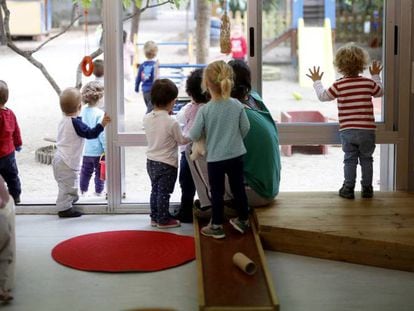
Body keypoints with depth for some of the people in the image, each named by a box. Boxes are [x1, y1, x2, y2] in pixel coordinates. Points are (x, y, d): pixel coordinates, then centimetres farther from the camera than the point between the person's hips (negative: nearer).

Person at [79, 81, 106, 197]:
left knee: (85, 171, 18)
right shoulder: (99, 114, -19)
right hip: (98, 151, -5)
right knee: (100, 173, 10)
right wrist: (107, 149, -11)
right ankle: (99, 192, 18)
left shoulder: (82, 112, -2)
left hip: (85, 150, 5)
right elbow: (102, 134, -19)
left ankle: (83, 191, 28)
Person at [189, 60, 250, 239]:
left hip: (215, 158, -3)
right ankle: (243, 220, 31)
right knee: (238, 188, 17)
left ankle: (216, 226, 17)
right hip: (236, 155, 3)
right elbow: (245, 128, 3)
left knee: (217, 192, 9)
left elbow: (194, 135, -11)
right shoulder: (237, 105, -8)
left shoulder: (204, 110, -17)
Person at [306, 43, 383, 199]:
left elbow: (323, 96, 4)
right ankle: (367, 189, 17)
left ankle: (348, 188, 8)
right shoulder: (369, 83, 0)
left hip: (347, 131, -1)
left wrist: (317, 81, 19)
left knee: (349, 160, 8)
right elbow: (380, 92, 21)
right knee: (366, 159, 12)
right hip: (367, 130, 1)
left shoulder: (339, 85, -7)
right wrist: (376, 76, 35)